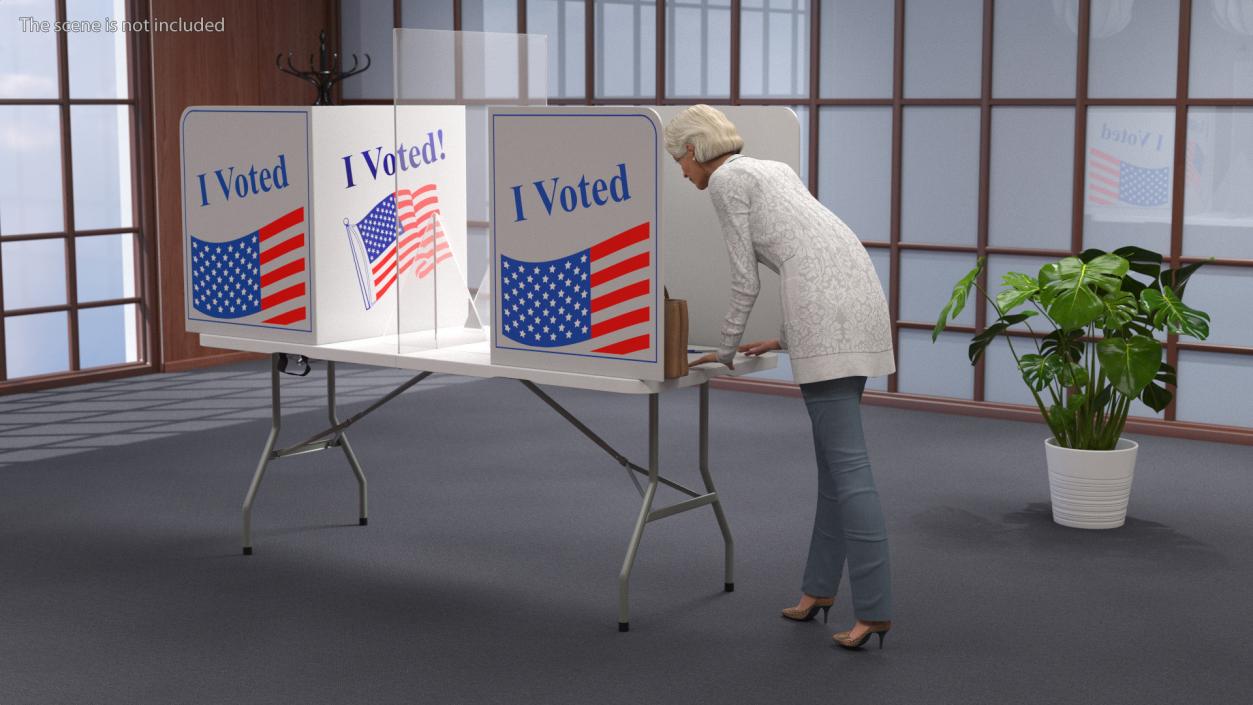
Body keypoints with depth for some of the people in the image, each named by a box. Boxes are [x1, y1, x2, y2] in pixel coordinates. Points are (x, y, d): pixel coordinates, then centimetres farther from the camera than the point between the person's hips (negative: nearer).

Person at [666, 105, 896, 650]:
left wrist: (726, 349, 16)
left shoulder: (725, 180, 3)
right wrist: (786, 339, 34)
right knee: (835, 457, 14)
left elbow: (745, 278, 2)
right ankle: (821, 587, 22)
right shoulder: (771, 167, 29)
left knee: (846, 461, -10)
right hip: (859, 298, 9)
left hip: (829, 311, -9)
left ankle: (874, 609, -10)